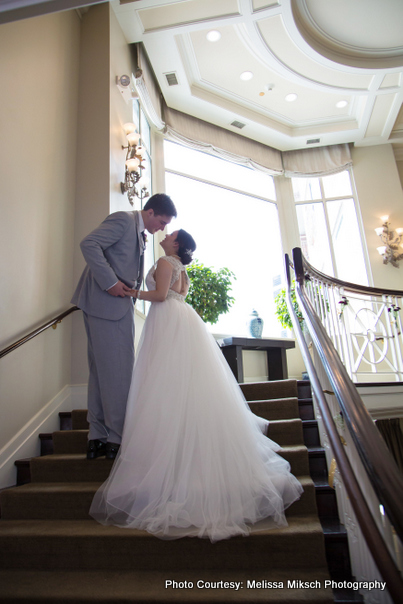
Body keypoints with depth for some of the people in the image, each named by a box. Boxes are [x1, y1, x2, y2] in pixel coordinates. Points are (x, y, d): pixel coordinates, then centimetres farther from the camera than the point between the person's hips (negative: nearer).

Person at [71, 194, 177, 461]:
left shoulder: (139, 233, 21)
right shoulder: (123, 220, -7)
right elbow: (89, 244, -19)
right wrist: (110, 283, -21)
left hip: (118, 303, 10)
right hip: (107, 301, -10)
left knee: (102, 369, 10)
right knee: (118, 370, -6)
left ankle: (97, 438, 19)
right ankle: (117, 440, 5)